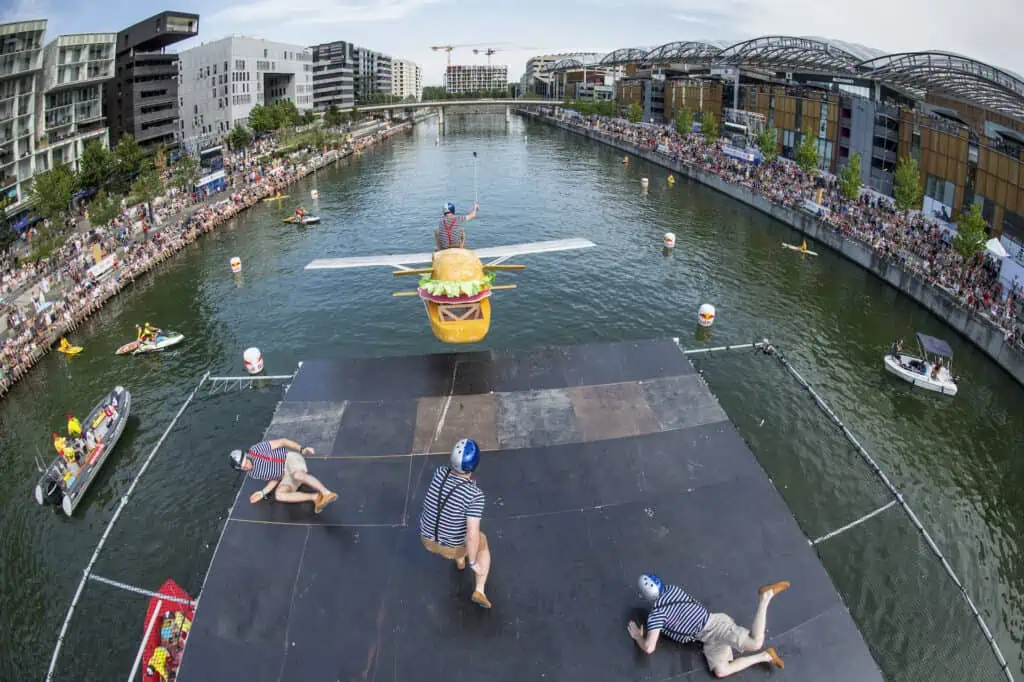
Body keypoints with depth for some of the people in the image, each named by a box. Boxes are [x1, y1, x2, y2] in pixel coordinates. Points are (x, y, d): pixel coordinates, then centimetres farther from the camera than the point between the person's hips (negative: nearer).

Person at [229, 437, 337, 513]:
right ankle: (315, 497, -29)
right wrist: (263, 493, 1)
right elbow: (275, 479, 13)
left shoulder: (256, 449, -11)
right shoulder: (253, 474, 6)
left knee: (298, 475, -39)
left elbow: (282, 441, -11)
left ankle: (327, 493, -37)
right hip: (286, 476, 6)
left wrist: (302, 449, -20)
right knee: (278, 495, -23)